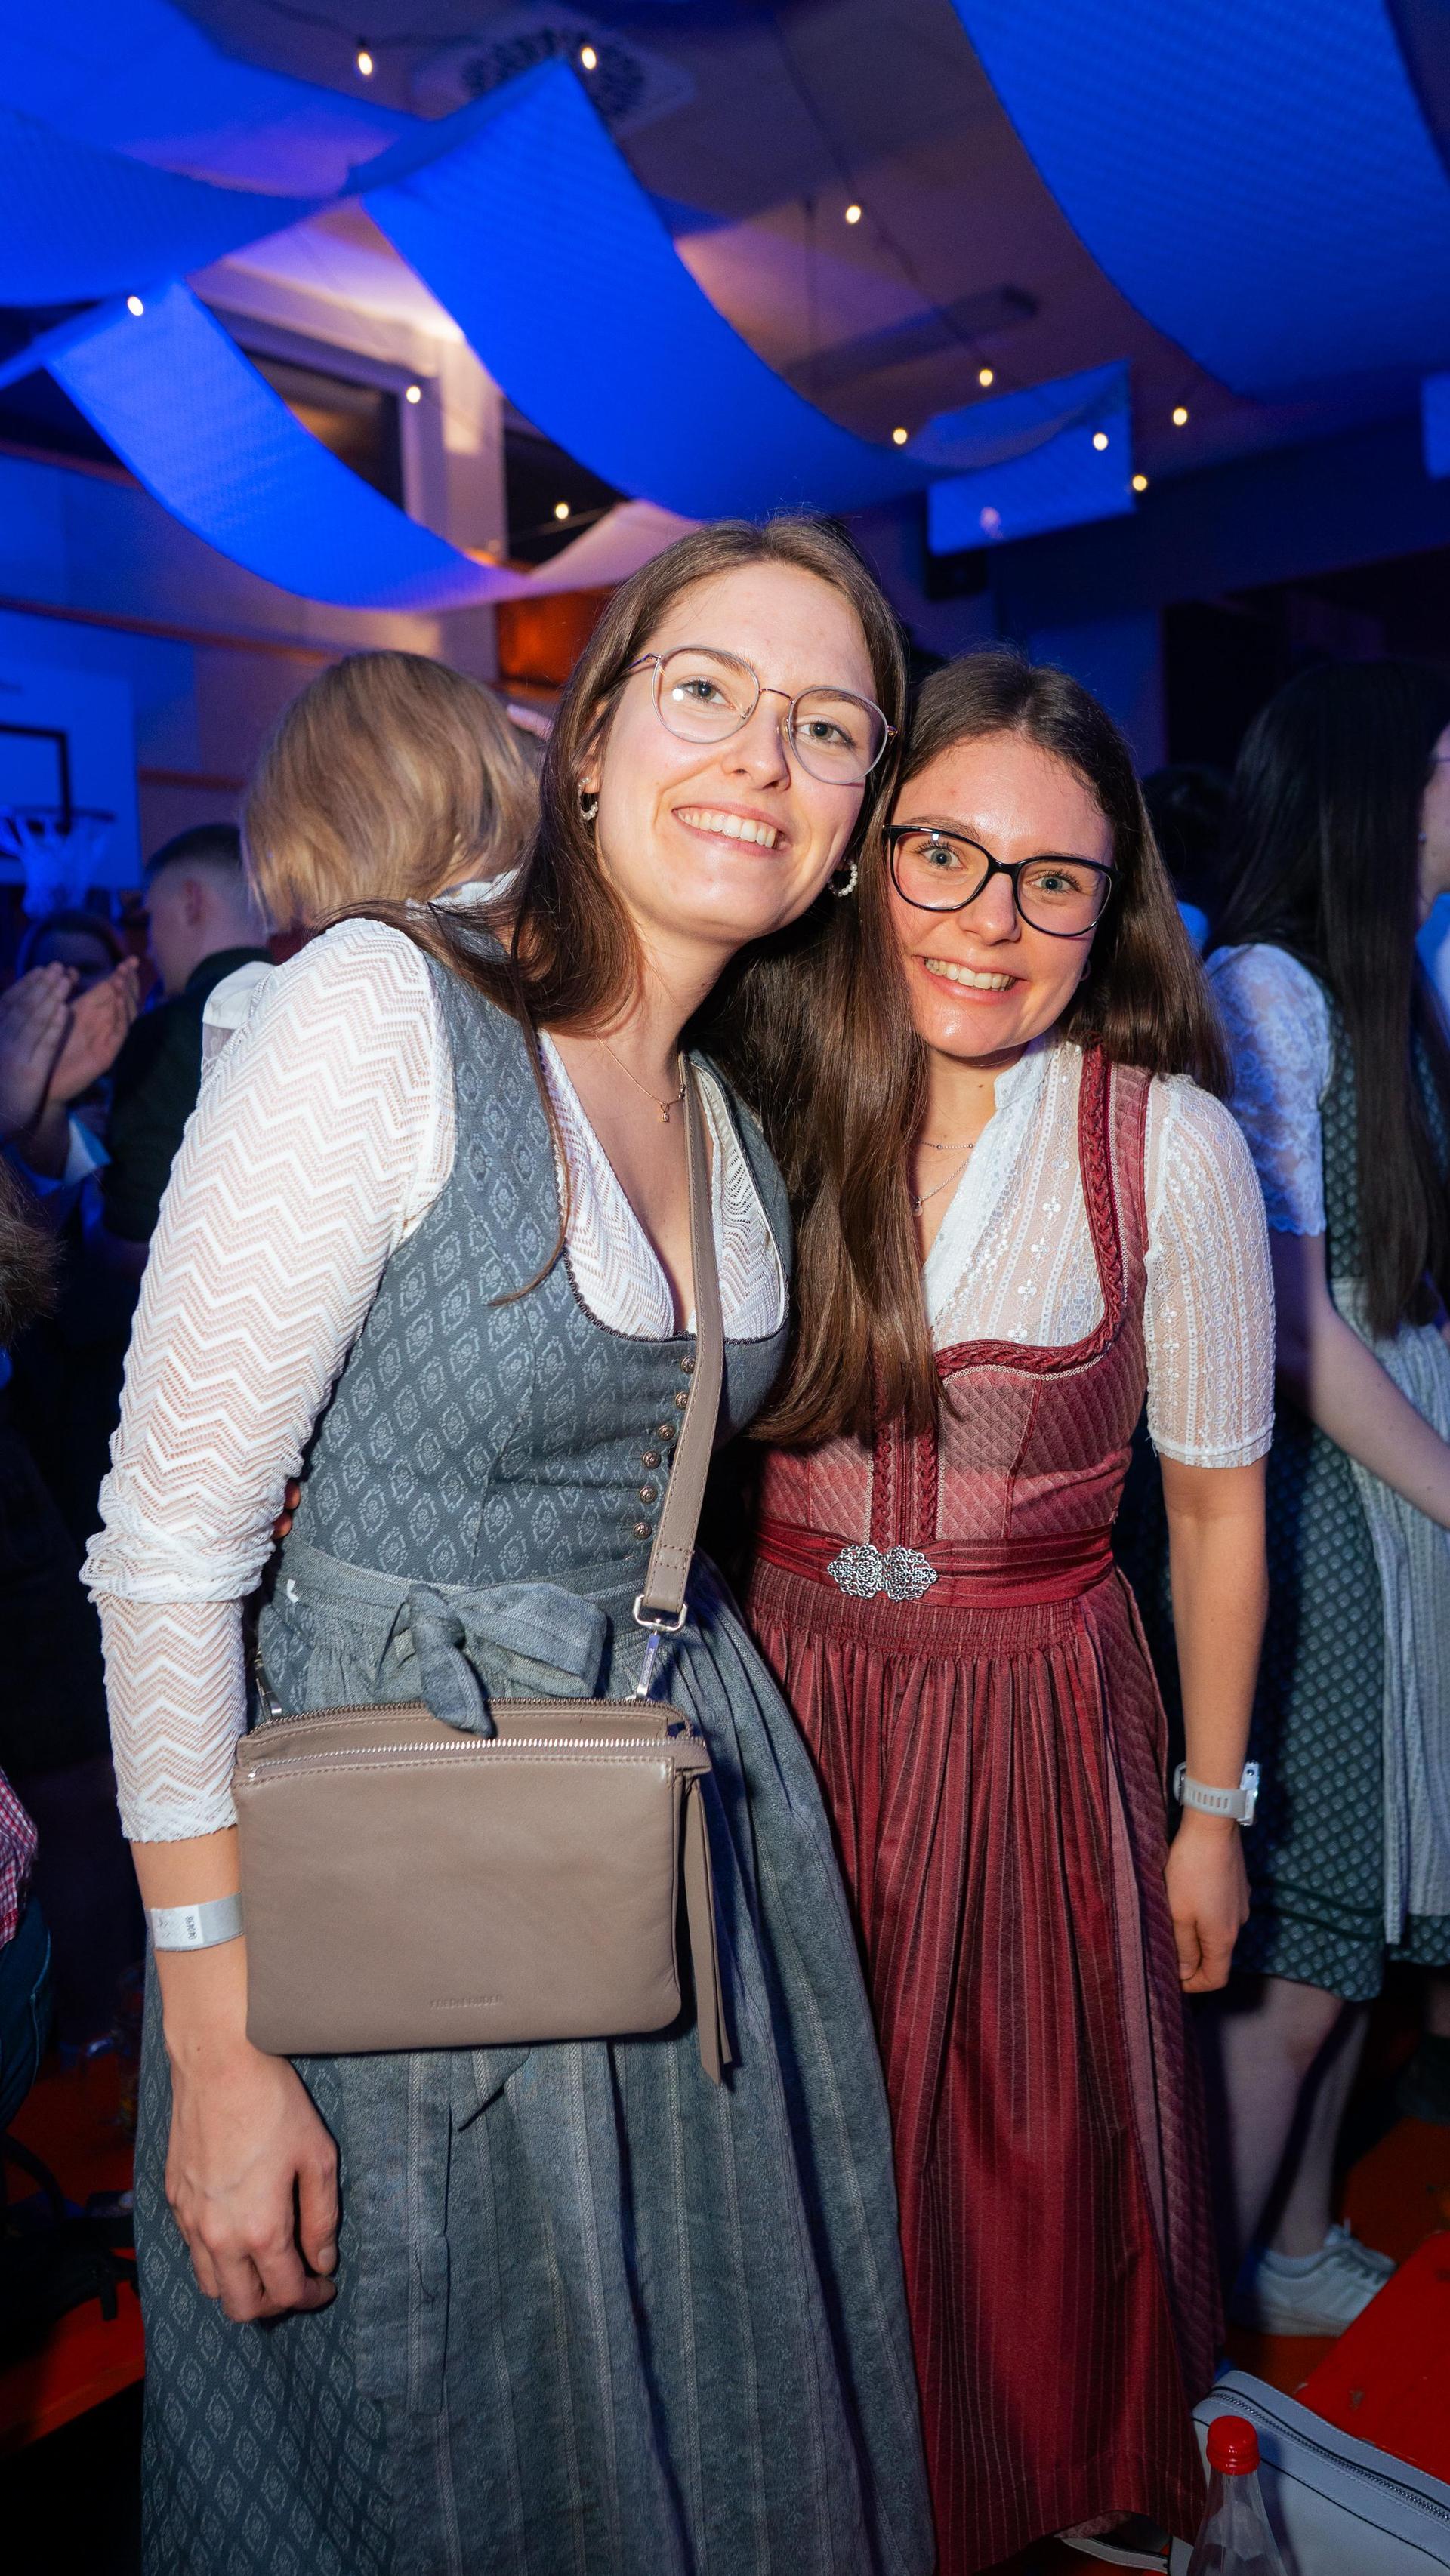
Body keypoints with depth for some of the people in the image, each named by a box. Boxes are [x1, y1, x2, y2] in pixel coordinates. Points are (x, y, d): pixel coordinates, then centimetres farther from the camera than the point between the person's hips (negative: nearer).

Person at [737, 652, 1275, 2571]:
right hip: (783, 1706, 2)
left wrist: (1211, 1807, 2)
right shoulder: (769, 1105, -7)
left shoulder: (1172, 1143, -13)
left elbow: (1217, 1505, -3)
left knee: (1038, 2161, 17)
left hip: (1045, 1724, -1)